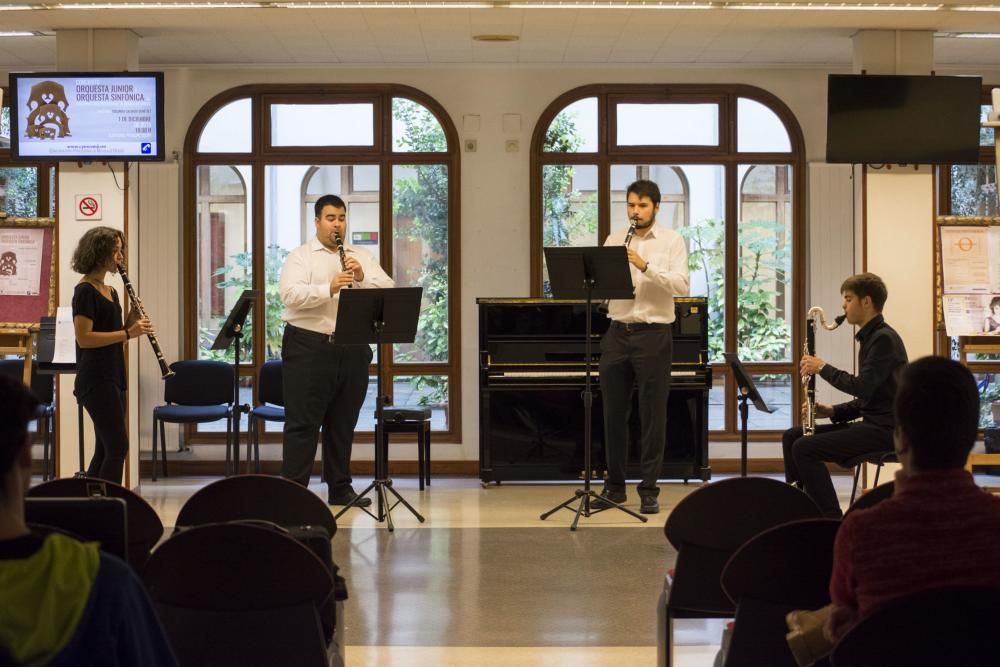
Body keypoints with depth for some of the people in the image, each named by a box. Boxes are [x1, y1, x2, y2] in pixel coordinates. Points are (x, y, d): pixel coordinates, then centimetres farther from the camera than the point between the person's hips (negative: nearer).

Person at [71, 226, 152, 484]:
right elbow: (84, 338, -20)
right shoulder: (85, 291, -11)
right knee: (118, 447, -10)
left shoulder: (111, 292, 15)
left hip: (113, 378, 9)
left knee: (106, 449, 10)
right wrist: (128, 333, -22)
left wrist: (131, 322, 1)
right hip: (95, 380, -9)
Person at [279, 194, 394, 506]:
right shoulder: (300, 256, 2)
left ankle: (340, 488, 20)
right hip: (309, 348, -4)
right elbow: (290, 294, -16)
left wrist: (363, 278, -17)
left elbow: (389, 291, 2)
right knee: (303, 422, -3)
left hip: (353, 349, 4)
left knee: (344, 423, 11)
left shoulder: (364, 258, 14)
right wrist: (329, 288, -29)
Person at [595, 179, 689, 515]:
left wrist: (644, 265, -23)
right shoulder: (614, 239, 11)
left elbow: (681, 285, -13)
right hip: (618, 332, 3)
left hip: (653, 334, -3)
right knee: (614, 412, 7)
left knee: (653, 415, 0)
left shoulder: (671, 241, 0)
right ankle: (614, 485, 19)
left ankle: (649, 490, 8)